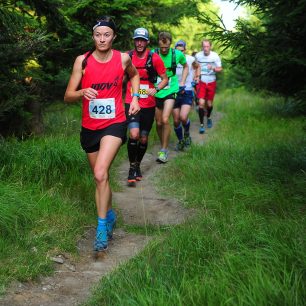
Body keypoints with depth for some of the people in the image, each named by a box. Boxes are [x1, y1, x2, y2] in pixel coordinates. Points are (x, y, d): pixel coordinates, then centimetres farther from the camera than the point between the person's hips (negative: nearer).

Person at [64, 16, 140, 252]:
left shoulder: (123, 58, -2)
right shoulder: (83, 61, -5)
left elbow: (134, 75, 22)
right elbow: (68, 96, -5)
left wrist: (135, 98, 8)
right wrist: (82, 93, -25)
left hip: (114, 123, -2)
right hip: (90, 126, 2)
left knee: (100, 173, -22)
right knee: (100, 177, 14)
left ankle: (102, 225, -12)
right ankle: (110, 215, 37)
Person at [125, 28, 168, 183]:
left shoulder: (154, 58, -6)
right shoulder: (127, 57, -3)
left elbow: (165, 79, 1)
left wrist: (156, 89, -17)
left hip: (148, 105, 1)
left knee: (143, 139, 10)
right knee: (134, 134, -20)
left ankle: (138, 165, 33)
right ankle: (132, 167, -3)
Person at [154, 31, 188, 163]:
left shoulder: (177, 54, -6)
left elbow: (185, 66, 16)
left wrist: (182, 82, 7)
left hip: (171, 90, -1)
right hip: (156, 92, 1)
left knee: (165, 119, -18)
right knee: (158, 123, 7)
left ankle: (164, 151, -7)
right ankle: (164, 146, 30)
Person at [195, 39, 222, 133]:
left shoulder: (215, 56, -10)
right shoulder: (197, 55, -6)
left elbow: (220, 69, -7)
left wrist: (213, 68, -26)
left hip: (211, 82, 0)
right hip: (201, 82, 0)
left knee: (209, 103, 9)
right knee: (201, 103, -13)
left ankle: (208, 118, 40)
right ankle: (201, 125, -6)